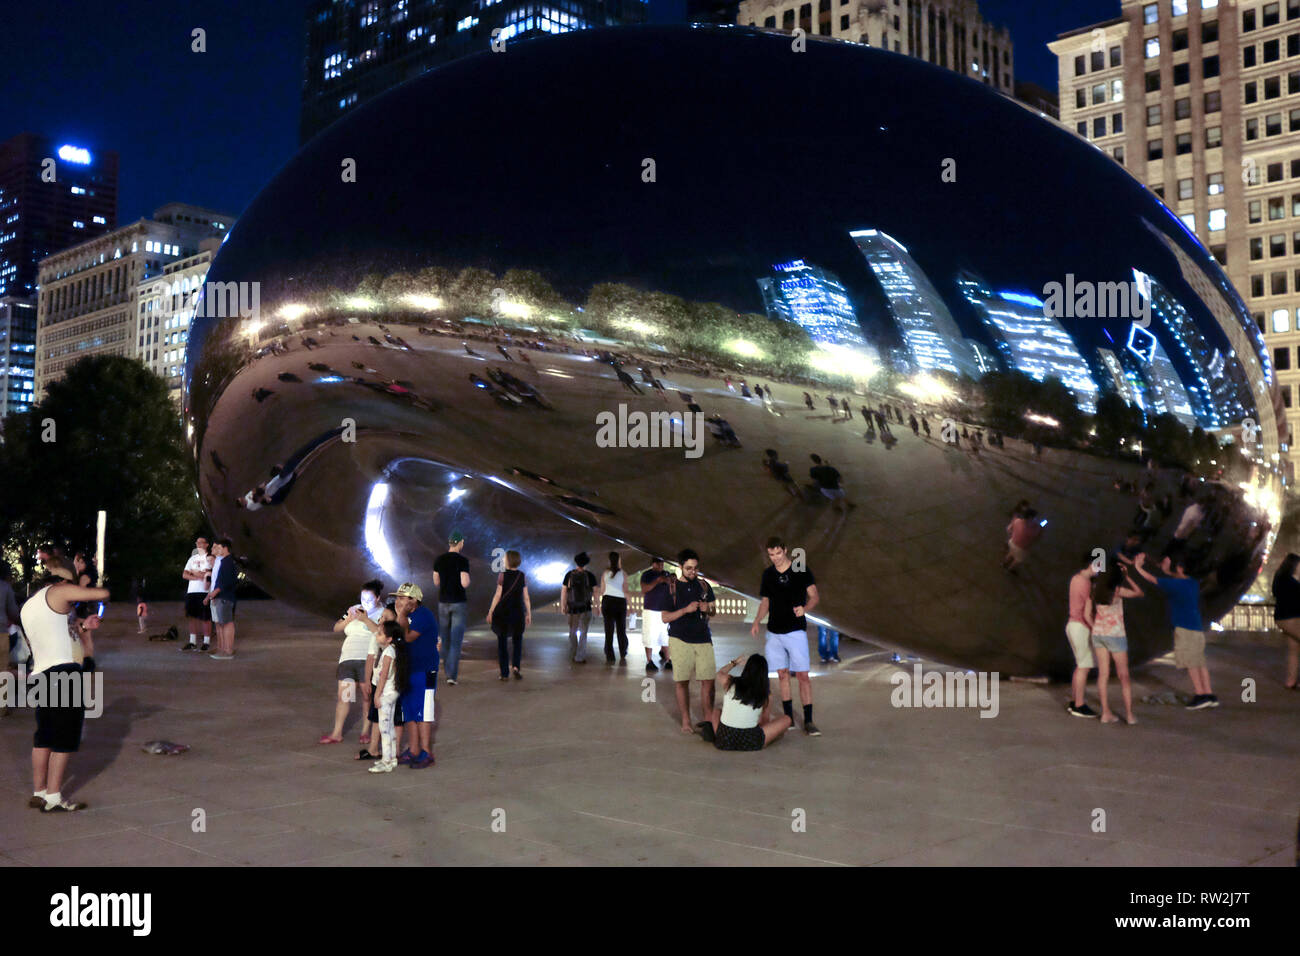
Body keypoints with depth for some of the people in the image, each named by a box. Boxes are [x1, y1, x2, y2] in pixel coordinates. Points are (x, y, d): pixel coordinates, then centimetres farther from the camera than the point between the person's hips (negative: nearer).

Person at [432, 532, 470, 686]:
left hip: (443, 602, 4)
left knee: (445, 638, 17)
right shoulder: (462, 560, -13)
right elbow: (465, 583, -18)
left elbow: (436, 583, 8)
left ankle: (451, 671, 29)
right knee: (456, 640, -2)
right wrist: (467, 580, 3)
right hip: (459, 602, -4)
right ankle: (452, 675, -9)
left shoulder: (439, 560, 3)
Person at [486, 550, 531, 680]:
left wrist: (490, 611, -2)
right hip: (518, 612, 2)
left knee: (502, 642, 8)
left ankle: (504, 673, 5)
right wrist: (529, 614, 7)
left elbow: (498, 595, -8)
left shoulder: (502, 575, -7)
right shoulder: (522, 576, 0)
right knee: (517, 641, 13)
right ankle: (515, 667, -9)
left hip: (502, 611, -2)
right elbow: (526, 597, 0)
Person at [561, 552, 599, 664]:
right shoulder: (590, 575, -6)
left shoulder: (569, 575, -3)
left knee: (573, 632, 18)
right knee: (583, 633, 3)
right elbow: (595, 592, -6)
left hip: (572, 608, 2)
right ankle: (580, 657, -2)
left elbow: (563, 591, -2)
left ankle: (572, 655, 25)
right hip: (586, 608, -2)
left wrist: (562, 605, 6)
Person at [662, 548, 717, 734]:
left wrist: (708, 609, -5)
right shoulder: (671, 587, 0)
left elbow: (712, 612, 19)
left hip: (703, 639, 3)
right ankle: (686, 721, 11)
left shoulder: (703, 585, 10)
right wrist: (686, 609, -16)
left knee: (708, 680, -2)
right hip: (680, 640, -2)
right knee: (682, 682, 1)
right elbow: (665, 618, -2)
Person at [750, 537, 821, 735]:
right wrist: (756, 622, -1)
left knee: (803, 676, -6)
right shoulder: (768, 574, 7)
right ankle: (789, 718, 16)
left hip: (796, 630, -4)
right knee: (782, 675, 8)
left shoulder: (801, 571, -4)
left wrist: (804, 608, -21)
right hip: (774, 632, 4)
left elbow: (814, 597, 0)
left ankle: (808, 722, -2)